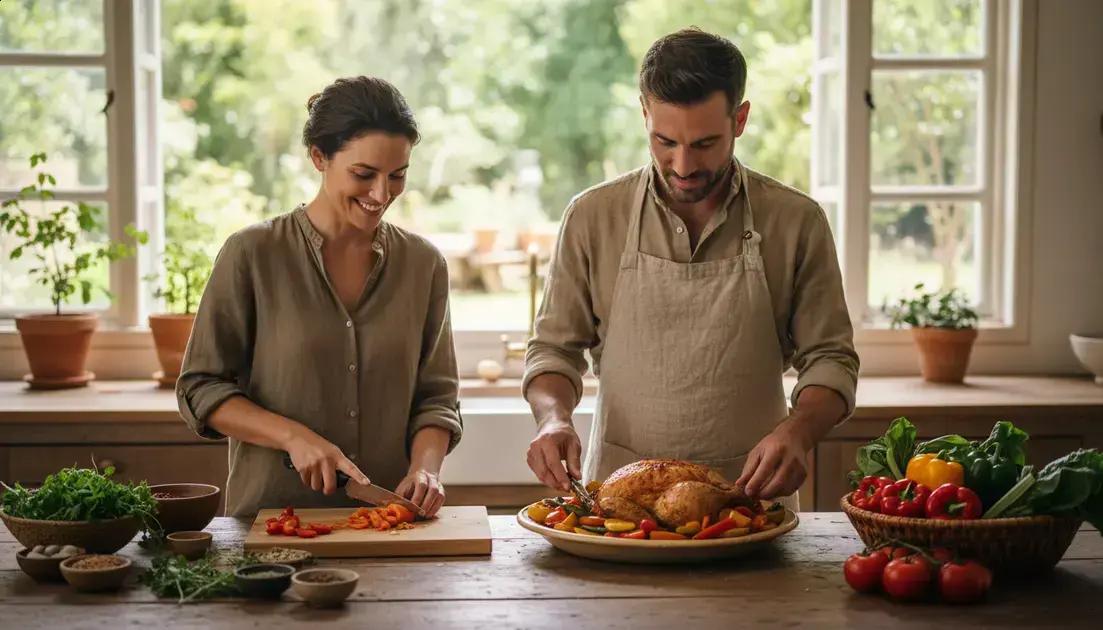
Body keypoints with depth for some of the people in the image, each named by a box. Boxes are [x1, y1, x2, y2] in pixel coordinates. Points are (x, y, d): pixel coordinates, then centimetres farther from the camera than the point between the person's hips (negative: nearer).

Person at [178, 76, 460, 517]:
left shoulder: (423, 264, 8)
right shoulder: (252, 254, -2)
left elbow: (435, 396, 11)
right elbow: (200, 389, 1)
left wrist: (425, 467, -8)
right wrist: (294, 436, -13)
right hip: (271, 520, -3)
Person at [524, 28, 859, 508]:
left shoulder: (796, 222, 0)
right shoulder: (592, 217, 1)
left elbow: (830, 360, 4)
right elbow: (554, 348, 9)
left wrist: (797, 431, -15)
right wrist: (554, 418, -12)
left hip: (748, 500, 0)